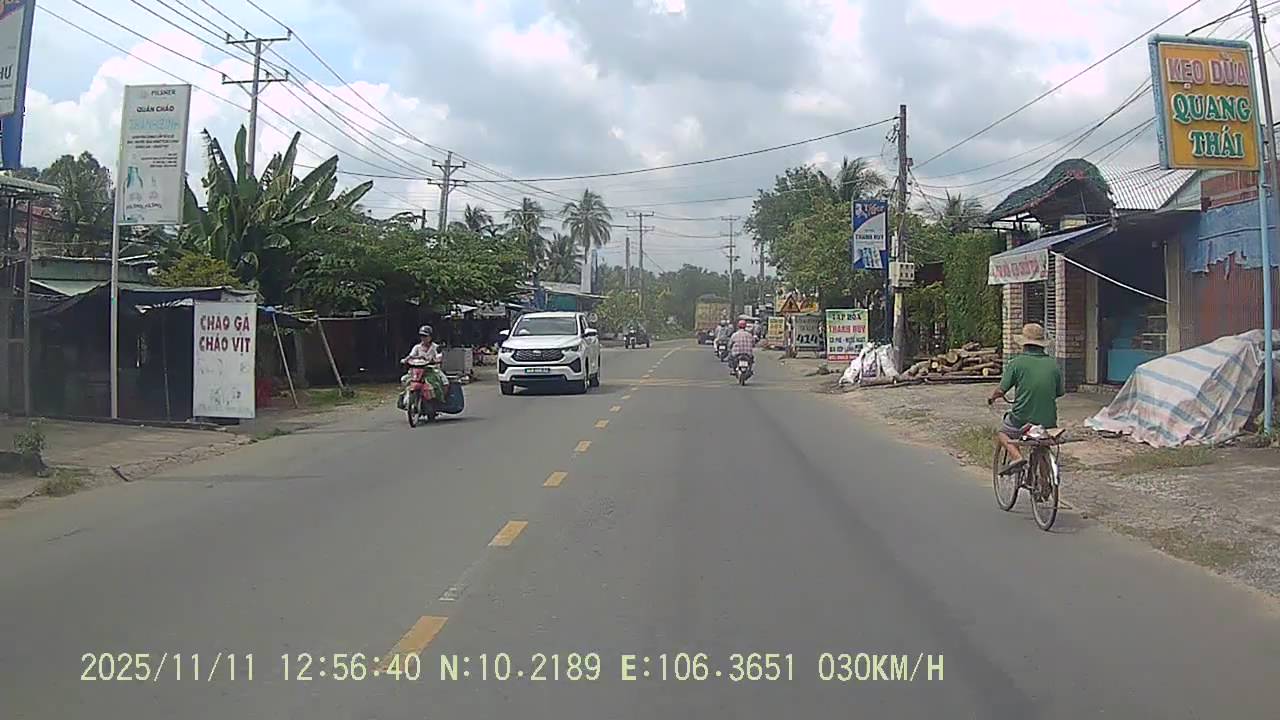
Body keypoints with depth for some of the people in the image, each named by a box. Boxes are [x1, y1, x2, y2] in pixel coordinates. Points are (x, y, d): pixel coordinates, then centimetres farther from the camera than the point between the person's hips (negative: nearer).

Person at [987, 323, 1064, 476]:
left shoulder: (1017, 362, -8)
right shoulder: (1053, 363, 3)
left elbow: (1001, 390, -8)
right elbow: (1060, 392, 11)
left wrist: (991, 397, 14)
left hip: (1023, 420, -4)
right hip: (1049, 422, 4)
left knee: (1001, 432, 23)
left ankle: (1017, 457, 0)